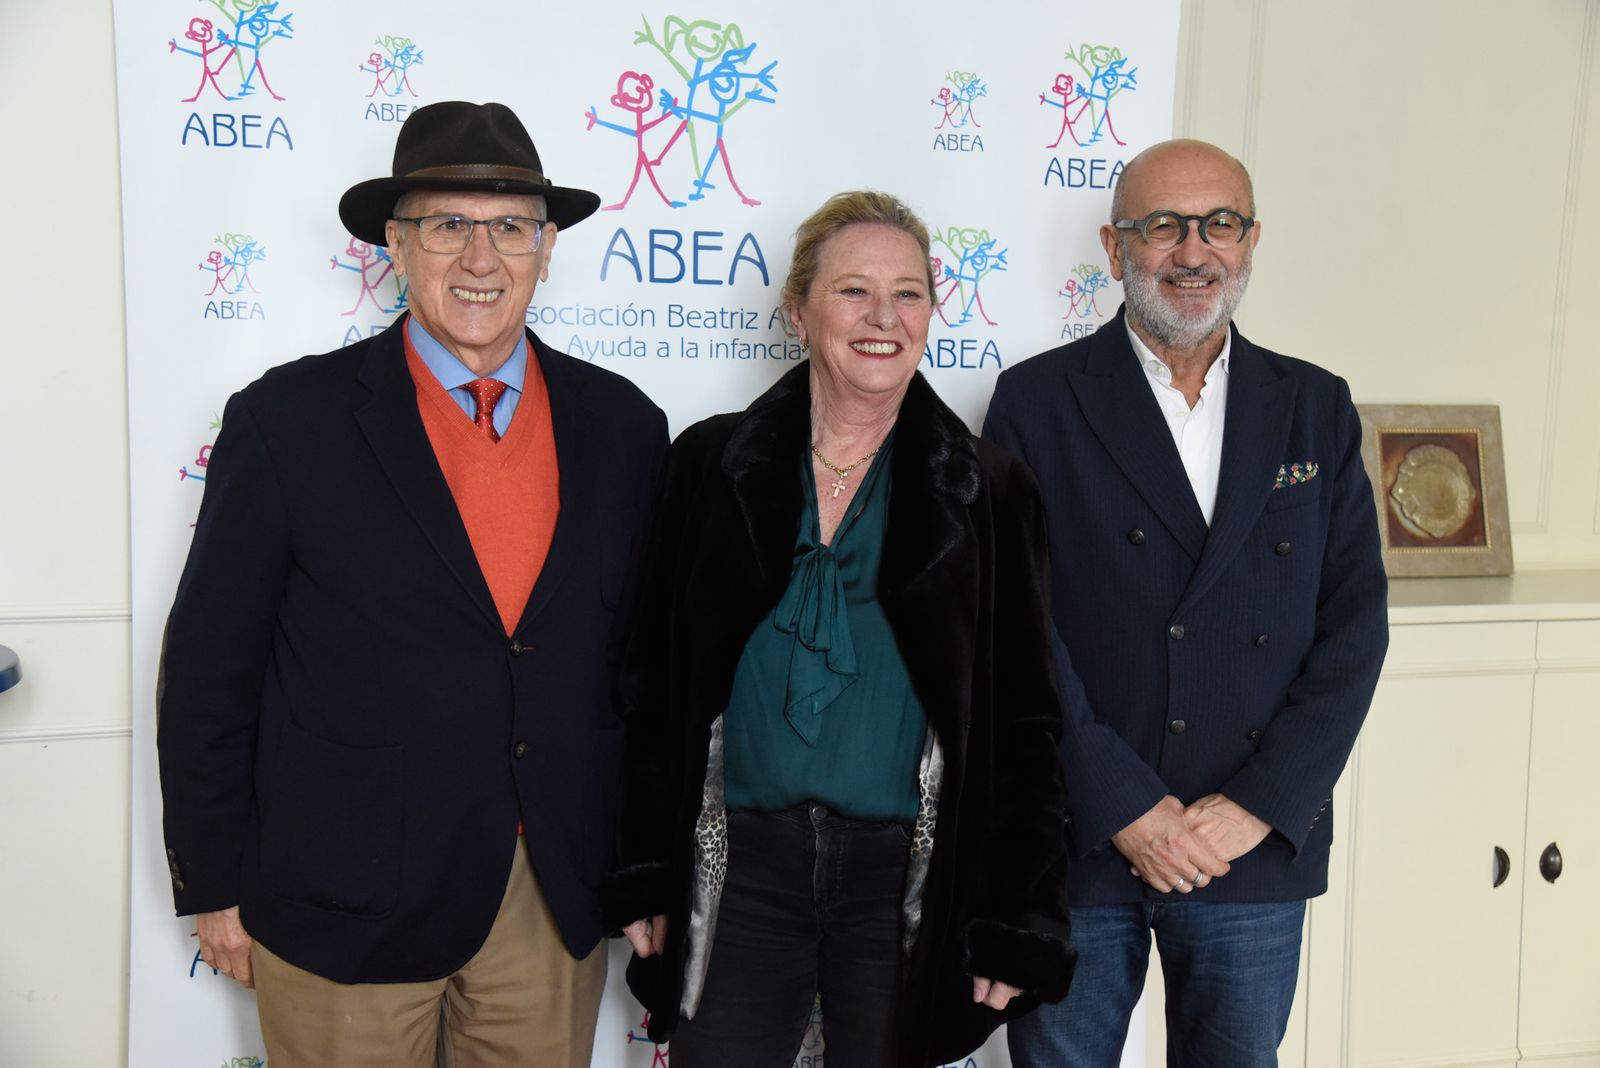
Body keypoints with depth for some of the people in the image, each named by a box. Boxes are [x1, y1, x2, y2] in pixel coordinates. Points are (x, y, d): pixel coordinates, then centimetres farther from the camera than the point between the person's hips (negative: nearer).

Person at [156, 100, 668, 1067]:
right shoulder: (288, 422, -8)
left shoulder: (622, 425, 1)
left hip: (558, 899, 3)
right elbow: (208, 670, -3)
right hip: (342, 907, -2)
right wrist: (215, 885, -2)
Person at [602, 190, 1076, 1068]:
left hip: (907, 876, 0)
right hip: (738, 869, 1)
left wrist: (1017, 921, -3)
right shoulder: (711, 464, 3)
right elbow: (651, 683, 5)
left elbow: (1024, 721, 1)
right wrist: (645, 876, 2)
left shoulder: (987, 493, 1)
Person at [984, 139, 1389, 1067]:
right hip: (1075, 843, -2)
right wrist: (1120, 805, -13)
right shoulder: (1038, 401, -2)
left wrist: (1259, 805, -8)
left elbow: (1354, 622, 2)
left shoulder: (1318, 409, 7)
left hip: (1258, 847, 2)